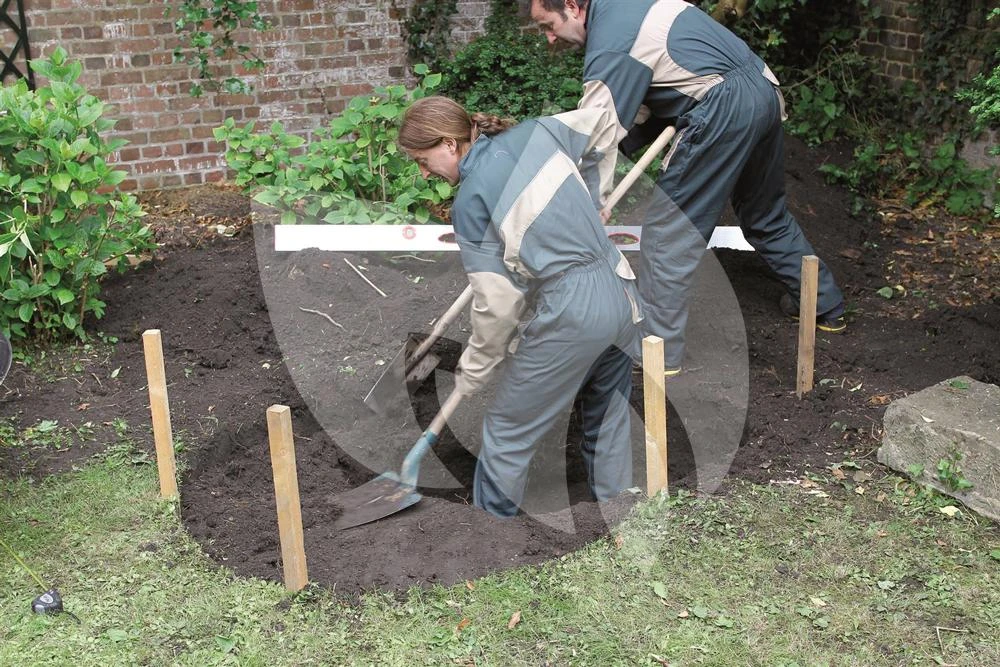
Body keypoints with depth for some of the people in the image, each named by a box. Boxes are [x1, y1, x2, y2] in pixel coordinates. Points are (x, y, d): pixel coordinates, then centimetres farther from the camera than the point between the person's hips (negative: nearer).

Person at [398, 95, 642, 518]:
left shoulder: (470, 201, -9)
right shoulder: (534, 132, 8)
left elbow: (497, 301, -9)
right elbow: (602, 123, 26)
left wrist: (472, 371, 6)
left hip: (572, 314, -8)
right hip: (621, 292, 8)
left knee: (507, 431, 11)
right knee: (608, 418, 24)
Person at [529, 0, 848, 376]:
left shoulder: (608, 48, -12)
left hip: (724, 110, -10)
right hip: (765, 91, 10)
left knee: (667, 229, -2)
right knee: (766, 215, 26)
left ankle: (657, 351, 3)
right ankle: (826, 307, 40)